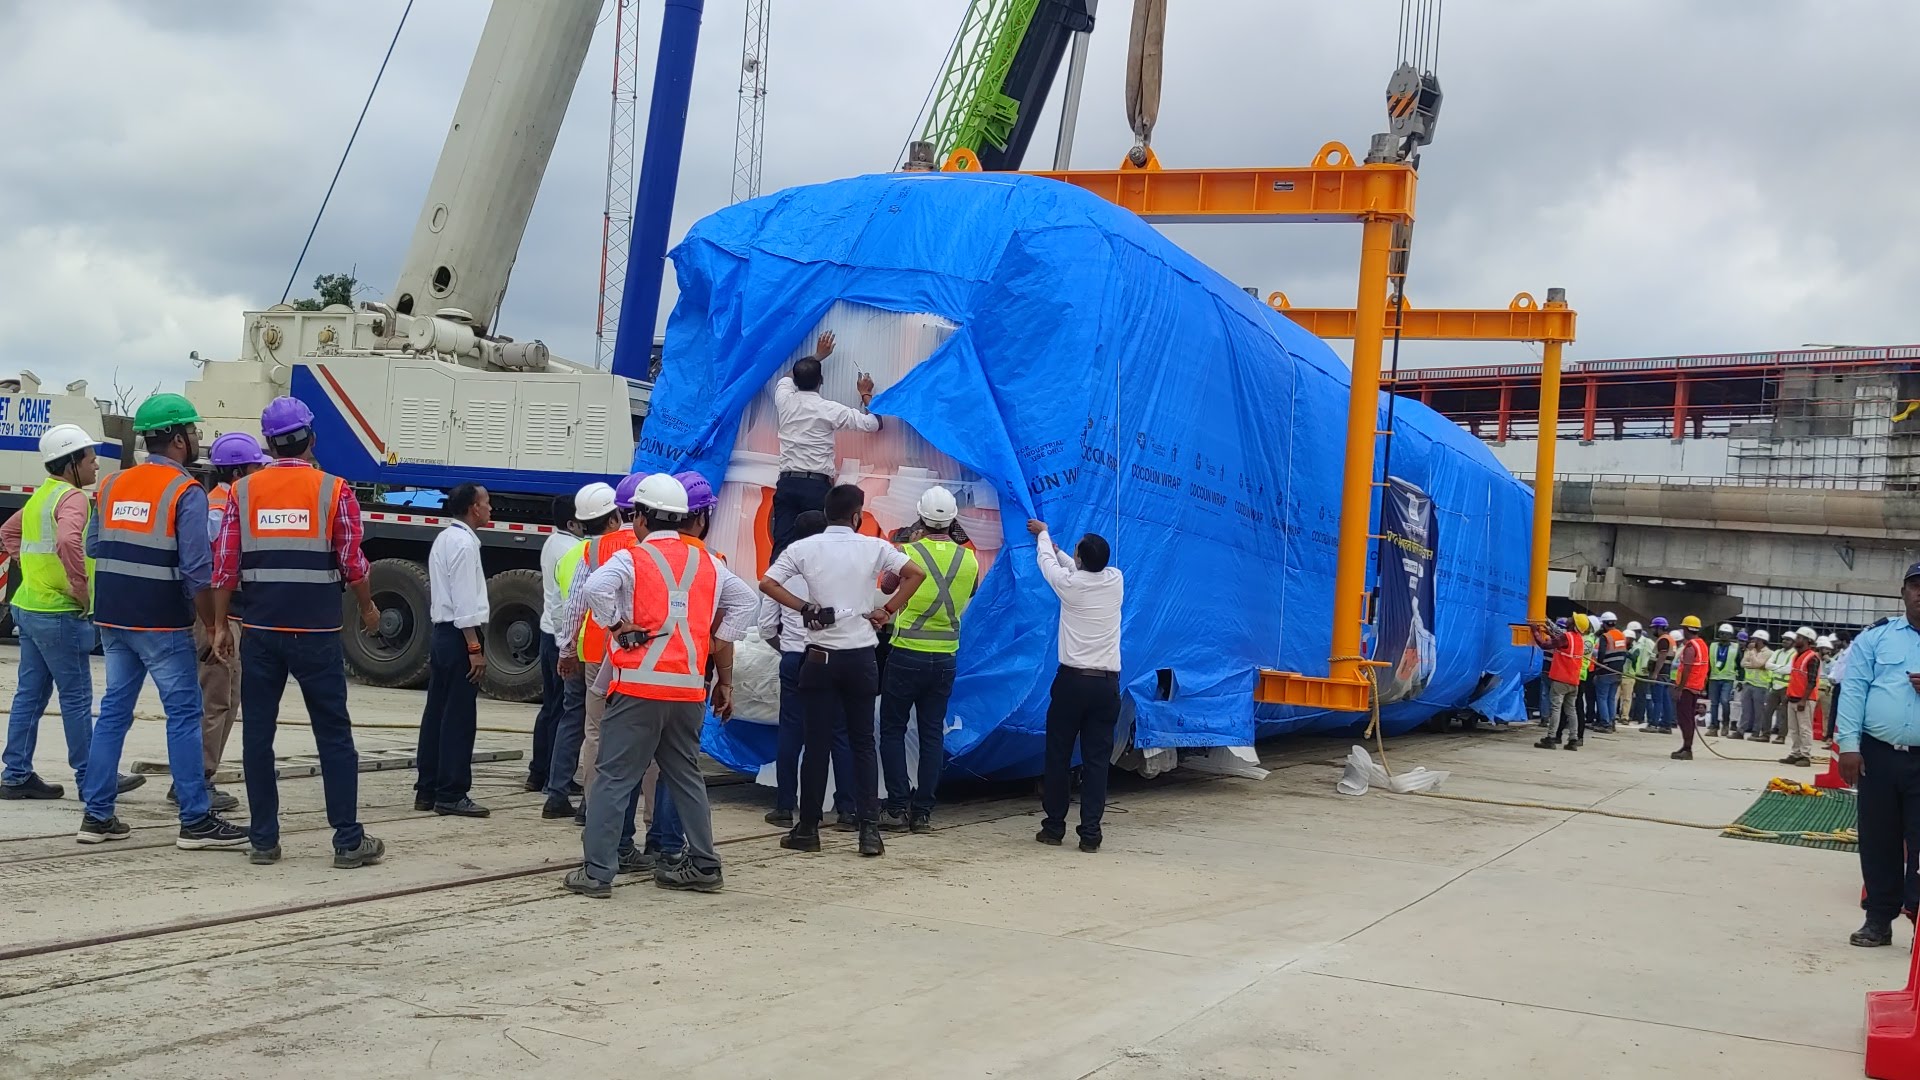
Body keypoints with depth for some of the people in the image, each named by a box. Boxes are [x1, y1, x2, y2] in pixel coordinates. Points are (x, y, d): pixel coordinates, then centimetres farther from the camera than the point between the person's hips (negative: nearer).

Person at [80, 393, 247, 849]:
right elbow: (198, 570, -17)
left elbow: (93, 547, 14)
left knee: (114, 710, 12)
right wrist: (214, 625, -8)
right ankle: (196, 822, 2)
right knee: (183, 714, 0)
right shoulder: (186, 492, -12)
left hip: (113, 620, 7)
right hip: (162, 624, -7)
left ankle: (97, 815, 15)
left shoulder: (112, 484, 8)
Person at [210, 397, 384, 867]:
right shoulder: (334, 491, -4)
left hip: (260, 631, 2)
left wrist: (221, 625, 11)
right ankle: (348, 842, 5)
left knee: (257, 734, 8)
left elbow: (225, 565, 2)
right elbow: (352, 563, -3)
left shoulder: (243, 491, 2)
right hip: (317, 632, -2)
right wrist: (368, 608, 14)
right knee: (334, 735, 4)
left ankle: (263, 840, 11)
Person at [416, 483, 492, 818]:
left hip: (442, 633, 10)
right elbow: (465, 602, -19)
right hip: (459, 637, -10)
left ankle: (427, 790, 16)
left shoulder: (445, 538, 17)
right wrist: (475, 648, -19)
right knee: (459, 718, -6)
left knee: (436, 713, 11)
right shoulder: (464, 542, -14)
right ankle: (451, 796, -4)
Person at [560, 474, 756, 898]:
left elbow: (595, 588, -20)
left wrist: (617, 626, -5)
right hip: (689, 689, 5)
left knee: (613, 777, 0)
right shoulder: (707, 562, 13)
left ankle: (596, 871, -2)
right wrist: (724, 680, 18)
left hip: (637, 687, -5)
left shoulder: (630, 558, -2)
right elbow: (744, 604, 15)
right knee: (685, 775, 17)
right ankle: (703, 866, 20)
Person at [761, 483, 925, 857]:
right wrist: (889, 609, -2)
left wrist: (804, 606, -2)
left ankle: (807, 830, 11)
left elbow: (767, 583, -9)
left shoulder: (804, 548, -1)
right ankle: (869, 830, 1)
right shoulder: (873, 547, -2)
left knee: (817, 744, 5)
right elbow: (916, 573, -8)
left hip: (820, 657, 0)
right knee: (862, 744, 7)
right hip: (861, 657, 0)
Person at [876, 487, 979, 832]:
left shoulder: (907, 553, -10)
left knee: (893, 729, 7)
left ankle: (897, 807, 2)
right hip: (945, 658, 3)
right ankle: (923, 811, 8)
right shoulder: (969, 560, -1)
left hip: (906, 655, -3)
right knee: (932, 734, 8)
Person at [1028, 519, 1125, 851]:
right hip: (1107, 683, 3)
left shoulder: (1069, 584, -6)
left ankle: (1054, 826, 14)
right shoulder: (1115, 580, 4)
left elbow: (1047, 561, 16)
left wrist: (1043, 534, 37)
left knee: (1058, 755, 9)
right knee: (1097, 759, 2)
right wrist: (1056, 548, 42)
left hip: (1072, 680, -3)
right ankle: (1090, 833, 0)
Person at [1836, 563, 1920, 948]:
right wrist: (1849, 745, -10)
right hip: (1878, 754, 0)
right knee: (1877, 841, 8)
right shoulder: (1875, 637, 4)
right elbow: (1853, 690, -2)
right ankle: (1879, 919, 18)